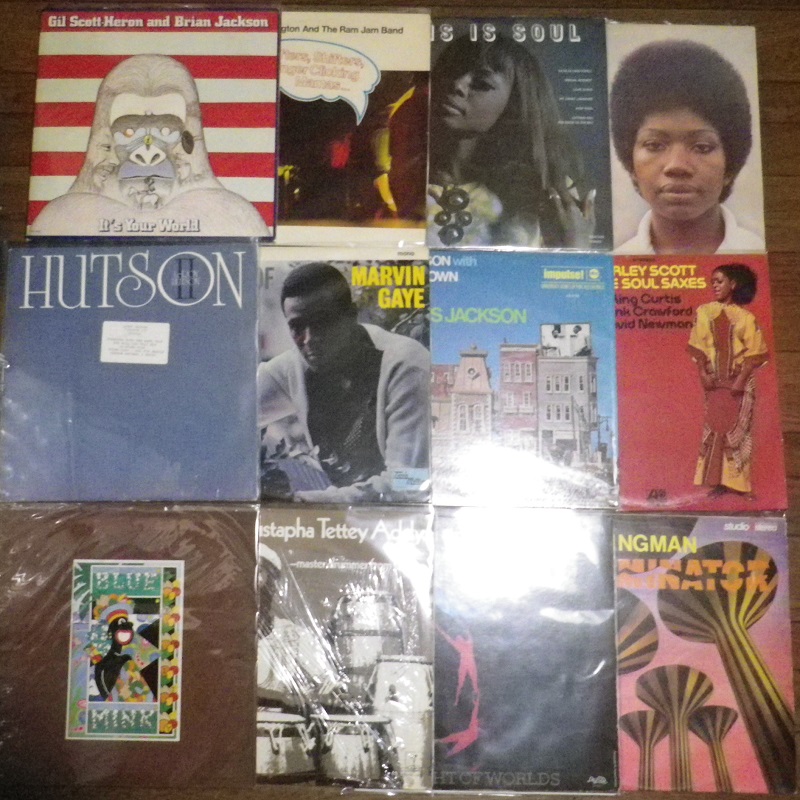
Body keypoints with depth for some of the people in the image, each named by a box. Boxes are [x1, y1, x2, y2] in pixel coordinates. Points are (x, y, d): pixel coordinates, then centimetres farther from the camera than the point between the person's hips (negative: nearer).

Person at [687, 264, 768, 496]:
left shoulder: (745, 317, 0)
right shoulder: (704, 312, 6)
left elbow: (755, 352, -3)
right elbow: (698, 346, 5)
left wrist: (741, 379, -13)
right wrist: (703, 373, -7)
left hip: (739, 382, -2)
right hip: (715, 380, 2)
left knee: (737, 429, -1)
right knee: (715, 427, -1)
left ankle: (734, 481, 3)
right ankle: (718, 481, 2)